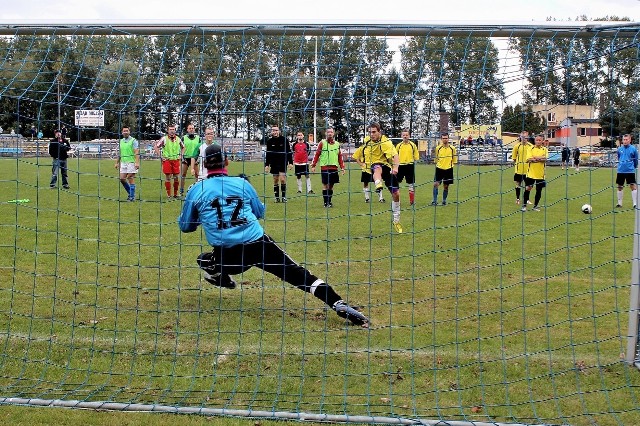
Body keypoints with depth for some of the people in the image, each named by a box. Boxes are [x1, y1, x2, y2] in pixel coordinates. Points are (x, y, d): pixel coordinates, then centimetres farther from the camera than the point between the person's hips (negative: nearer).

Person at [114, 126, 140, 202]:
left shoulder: (133, 140, -4)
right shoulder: (121, 141, 15)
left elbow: (137, 152, -12)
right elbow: (119, 153, 22)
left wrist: (137, 162, -22)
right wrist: (117, 163, 19)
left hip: (131, 162, -6)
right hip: (123, 163, 6)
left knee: (131, 179, -6)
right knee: (122, 178, 2)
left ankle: (132, 197, 0)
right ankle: (130, 192, 20)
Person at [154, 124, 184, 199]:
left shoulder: (178, 139, 7)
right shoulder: (164, 139, -4)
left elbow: (183, 147, 23)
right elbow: (156, 147, -2)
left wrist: (181, 155, 10)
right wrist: (161, 156, -5)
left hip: (176, 160, 3)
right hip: (167, 160, -3)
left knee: (176, 177, 4)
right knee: (168, 178, -2)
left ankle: (175, 194, 14)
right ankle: (168, 195, 4)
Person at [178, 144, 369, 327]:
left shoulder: (196, 190, 6)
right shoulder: (242, 183, 10)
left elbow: (185, 226, 17)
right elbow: (260, 212, 25)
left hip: (228, 256, 0)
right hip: (259, 245, 0)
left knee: (204, 260, 35)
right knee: (298, 273, 0)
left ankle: (220, 275, 13)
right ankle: (339, 304, -13)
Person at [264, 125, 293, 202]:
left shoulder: (284, 139, -3)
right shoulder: (269, 141, 3)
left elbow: (288, 151, 0)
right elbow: (268, 154, 8)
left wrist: (290, 162, -4)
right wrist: (267, 165, 4)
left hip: (283, 163, -2)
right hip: (274, 163, 2)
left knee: (282, 179, -10)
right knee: (275, 180, 4)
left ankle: (284, 196, 0)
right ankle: (277, 197, 11)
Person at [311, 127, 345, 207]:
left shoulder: (337, 144, 12)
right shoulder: (322, 143, 0)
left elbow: (340, 156, 16)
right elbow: (316, 154, 0)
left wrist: (342, 167, 10)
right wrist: (313, 166, -5)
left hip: (334, 168, 4)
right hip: (324, 167, -4)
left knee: (331, 185, 8)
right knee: (325, 185, -3)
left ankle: (329, 201, 16)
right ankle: (326, 202, 1)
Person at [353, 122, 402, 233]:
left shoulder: (385, 142, -14)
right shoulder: (366, 142, 1)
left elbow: (395, 155, -30)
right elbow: (356, 156, 21)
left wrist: (396, 167, -48)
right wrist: (363, 164, 6)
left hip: (387, 167, -1)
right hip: (374, 167, 1)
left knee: (396, 194, -3)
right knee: (378, 168, -38)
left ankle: (396, 221, 17)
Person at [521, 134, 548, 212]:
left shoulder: (545, 149, 4)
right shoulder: (531, 148, 2)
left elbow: (545, 158, -13)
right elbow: (528, 159, -12)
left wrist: (535, 158, -18)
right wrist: (540, 159, -16)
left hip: (540, 174, 1)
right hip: (531, 173, -1)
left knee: (539, 190, 7)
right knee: (528, 188, -3)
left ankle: (535, 206, 20)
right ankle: (524, 205, 8)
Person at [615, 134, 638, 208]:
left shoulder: (633, 149, -4)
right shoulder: (619, 149, 5)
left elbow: (636, 160, 5)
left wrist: (634, 167, 9)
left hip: (630, 171, -3)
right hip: (621, 171, 3)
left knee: (633, 186, -8)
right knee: (620, 187, 9)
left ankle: (635, 204, -5)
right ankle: (619, 203, 21)